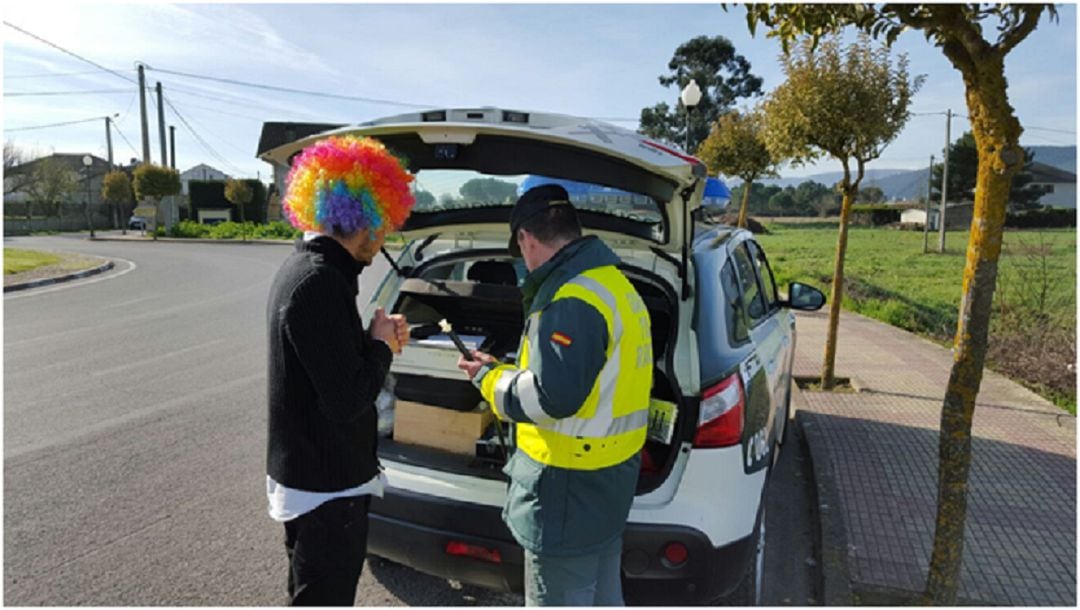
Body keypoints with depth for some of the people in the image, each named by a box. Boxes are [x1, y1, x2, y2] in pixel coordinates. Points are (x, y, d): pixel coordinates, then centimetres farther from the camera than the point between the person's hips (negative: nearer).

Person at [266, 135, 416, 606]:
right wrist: (380, 346, -12)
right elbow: (346, 400, -28)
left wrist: (374, 341, 2)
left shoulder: (304, 266, 6)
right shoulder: (319, 284, -27)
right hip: (324, 486, -10)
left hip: (312, 474, 10)